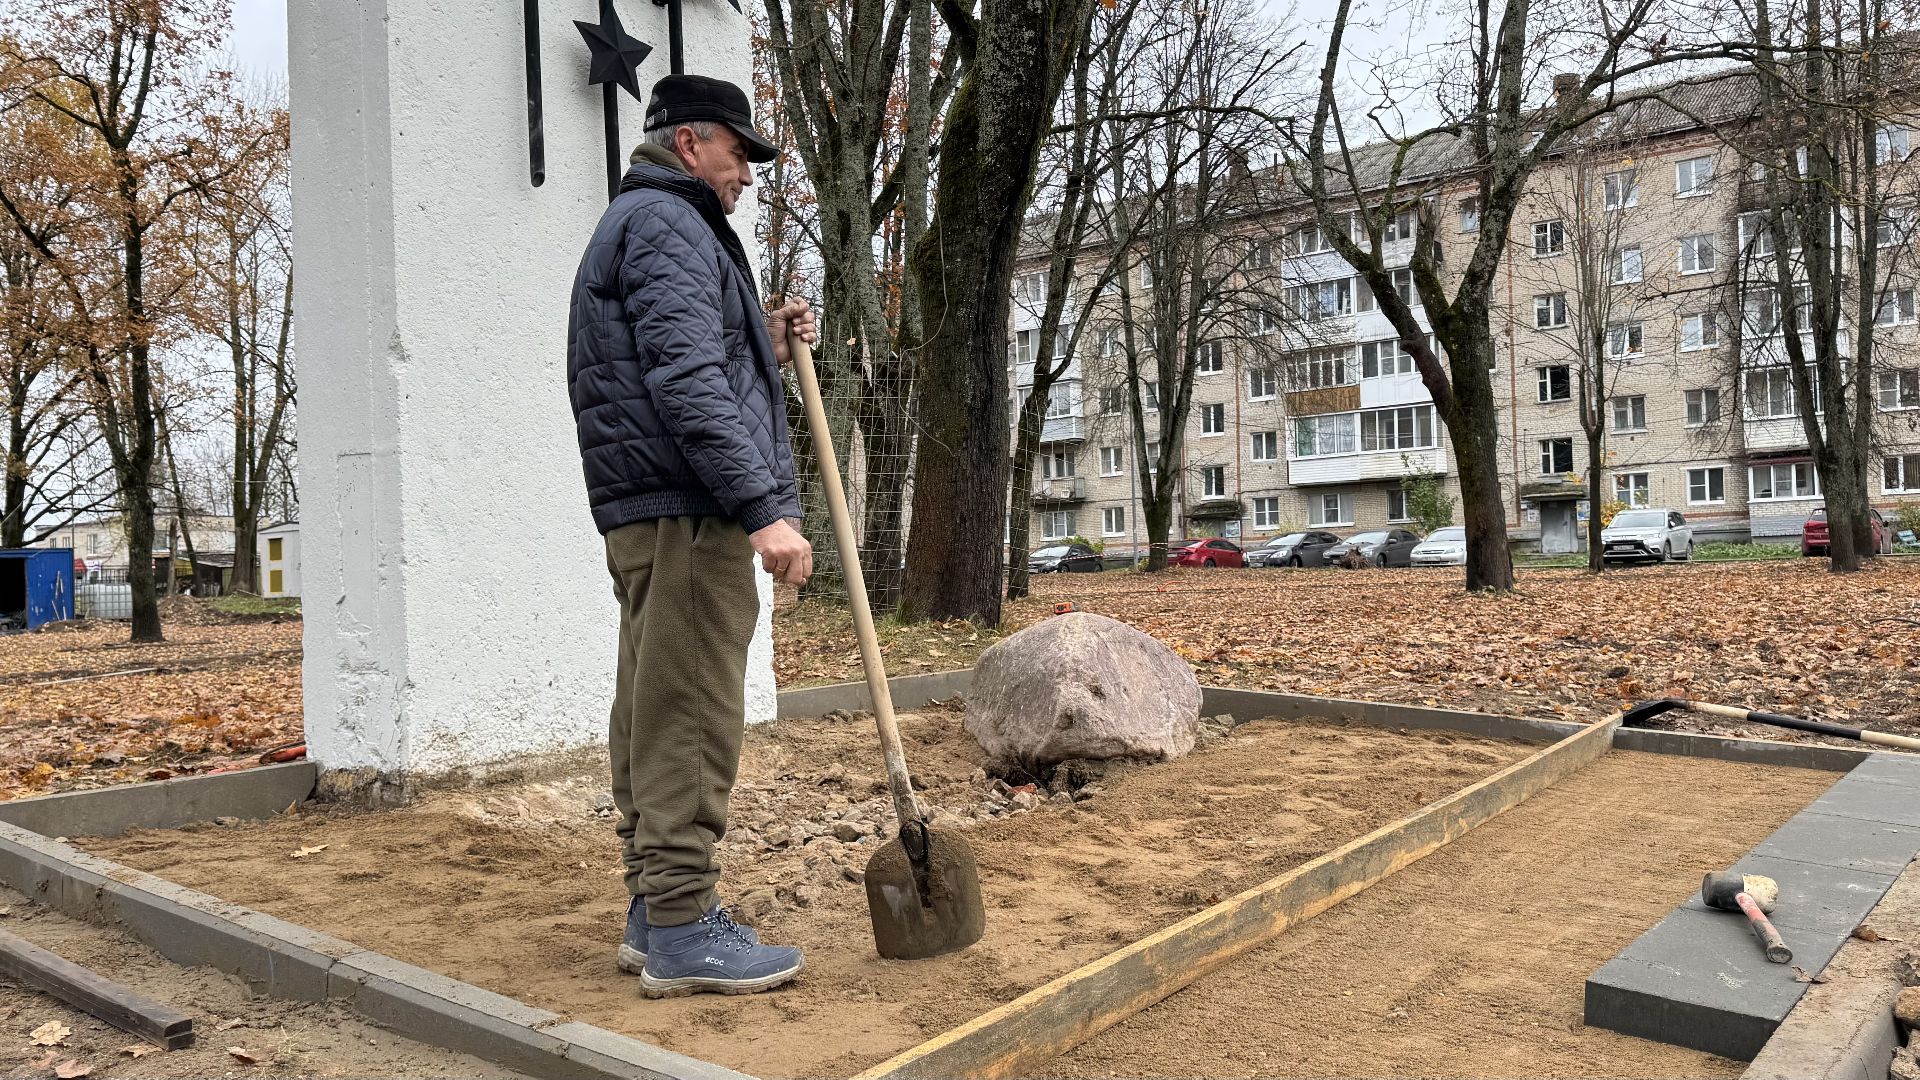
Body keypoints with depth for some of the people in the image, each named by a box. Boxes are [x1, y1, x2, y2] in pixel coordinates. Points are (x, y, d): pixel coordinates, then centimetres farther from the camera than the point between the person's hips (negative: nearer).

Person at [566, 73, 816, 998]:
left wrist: (764, 343, 17)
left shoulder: (641, 222, 28)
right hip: (687, 512, -11)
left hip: (645, 513, 11)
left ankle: (653, 913, 19)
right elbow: (688, 382, -20)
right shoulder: (667, 225, -6)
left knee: (654, 716, 11)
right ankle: (681, 930, -3)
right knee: (689, 720, -8)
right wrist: (763, 507, -24)